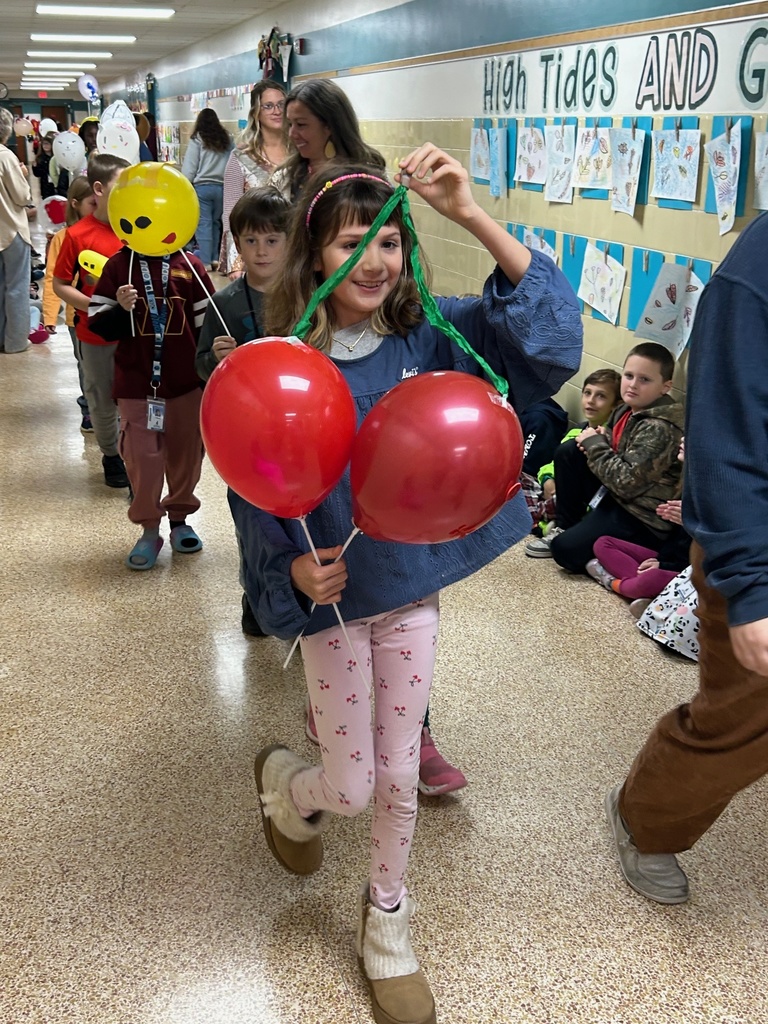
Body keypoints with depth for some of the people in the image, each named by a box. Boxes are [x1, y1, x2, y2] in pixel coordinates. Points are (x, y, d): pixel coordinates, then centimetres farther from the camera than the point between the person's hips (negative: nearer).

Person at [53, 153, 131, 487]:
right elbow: (60, 285, -5)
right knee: (103, 402, 13)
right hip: (96, 335, -2)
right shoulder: (77, 235, -12)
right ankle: (111, 456, 35)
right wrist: (94, 304, -18)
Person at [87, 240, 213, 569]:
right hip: (136, 385, -1)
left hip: (187, 384, 1)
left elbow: (207, 324, 3)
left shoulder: (189, 266, 0)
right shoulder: (119, 265, -2)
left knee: (186, 456, 12)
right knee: (142, 459, 1)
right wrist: (121, 310, -23)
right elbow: (98, 325, -2)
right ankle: (149, 529, 16)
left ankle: (180, 519, 31)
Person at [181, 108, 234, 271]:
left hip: (202, 186, -4)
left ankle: (205, 262, -4)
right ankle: (214, 258, 17)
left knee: (203, 224, -1)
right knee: (216, 223, 15)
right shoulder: (227, 139, 7)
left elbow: (189, 167, -4)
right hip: (222, 187, 4)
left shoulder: (197, 140, -3)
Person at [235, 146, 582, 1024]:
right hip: (333, 595, -2)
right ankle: (281, 781, 46)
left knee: (398, 774, 14)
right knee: (350, 786, 8)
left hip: (415, 588, 2)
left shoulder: (429, 336, -9)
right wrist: (292, 571, -22)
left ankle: (386, 920, 40)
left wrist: (471, 216, -29)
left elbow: (550, 333, -22)